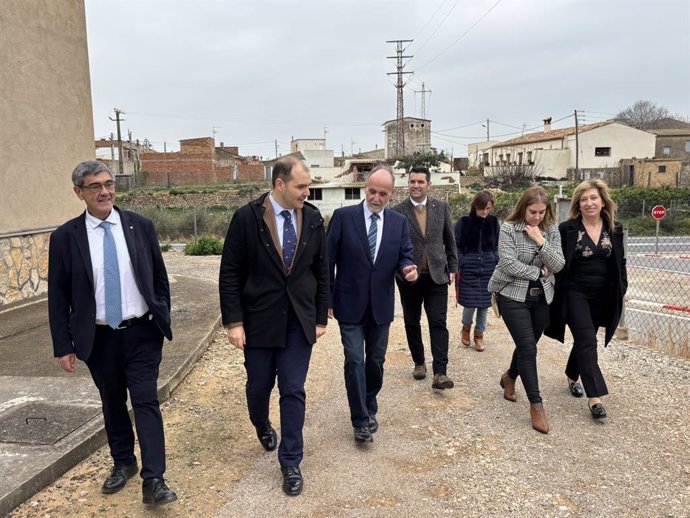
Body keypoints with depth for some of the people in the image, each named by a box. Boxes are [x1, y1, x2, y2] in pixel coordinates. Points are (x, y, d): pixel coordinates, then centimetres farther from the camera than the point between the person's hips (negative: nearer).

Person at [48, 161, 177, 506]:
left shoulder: (140, 227, -2)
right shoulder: (65, 237, -5)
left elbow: (160, 279, 6)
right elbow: (58, 297, -1)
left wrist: (163, 321, 3)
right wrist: (63, 345, -2)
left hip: (142, 334, -1)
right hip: (98, 338, 1)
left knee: (146, 402, -3)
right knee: (112, 404, 16)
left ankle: (153, 480, 2)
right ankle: (123, 463, 36)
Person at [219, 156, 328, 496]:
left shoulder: (313, 218, 0)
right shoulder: (247, 218, -10)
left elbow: (321, 272, 6)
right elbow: (230, 274, -7)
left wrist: (321, 318, 6)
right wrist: (233, 321, -10)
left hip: (299, 321, 2)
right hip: (259, 320, -1)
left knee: (293, 392, 4)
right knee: (259, 386, 14)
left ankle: (290, 463, 18)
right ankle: (262, 426, 48)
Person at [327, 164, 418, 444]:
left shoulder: (399, 221, 1)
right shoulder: (343, 216, -8)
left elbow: (404, 256, 6)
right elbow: (328, 261, -5)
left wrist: (408, 269, -19)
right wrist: (327, 299, -5)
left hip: (381, 305, 3)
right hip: (350, 305, -3)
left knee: (376, 360, 14)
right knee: (355, 360, -6)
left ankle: (369, 409, 34)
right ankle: (360, 420, 7)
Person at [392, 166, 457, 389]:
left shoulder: (442, 208, 3)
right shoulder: (397, 211, -5)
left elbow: (449, 241, 10)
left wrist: (452, 268, 9)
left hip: (436, 276, 0)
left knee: (438, 323, -5)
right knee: (412, 322, 12)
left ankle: (440, 373, -5)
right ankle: (419, 362, 30)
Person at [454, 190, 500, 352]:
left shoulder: (493, 222, 3)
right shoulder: (464, 222, -5)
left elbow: (496, 245, 12)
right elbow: (455, 246, -1)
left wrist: (496, 262, 1)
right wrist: (462, 263, -10)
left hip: (488, 268, 3)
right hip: (469, 268, -3)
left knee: (485, 303, 5)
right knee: (470, 302, -7)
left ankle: (479, 334, 23)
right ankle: (466, 327, 23)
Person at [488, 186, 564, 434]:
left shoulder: (551, 230, 3)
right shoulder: (508, 229, -9)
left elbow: (558, 265, -5)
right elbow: (508, 264, -18)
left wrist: (541, 242, -17)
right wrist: (538, 272, -10)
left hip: (541, 297, 5)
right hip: (513, 296, -5)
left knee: (527, 345, 15)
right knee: (528, 347, -10)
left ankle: (510, 376, 44)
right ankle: (536, 404, 0)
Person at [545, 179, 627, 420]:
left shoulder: (614, 230, 4)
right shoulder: (567, 229, -9)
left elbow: (620, 263, 12)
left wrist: (621, 290, 7)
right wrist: (557, 295, -8)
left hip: (602, 296, 4)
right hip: (575, 294, -4)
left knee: (584, 339, 16)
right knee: (588, 342, -10)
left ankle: (572, 377, 38)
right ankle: (595, 397, -9)